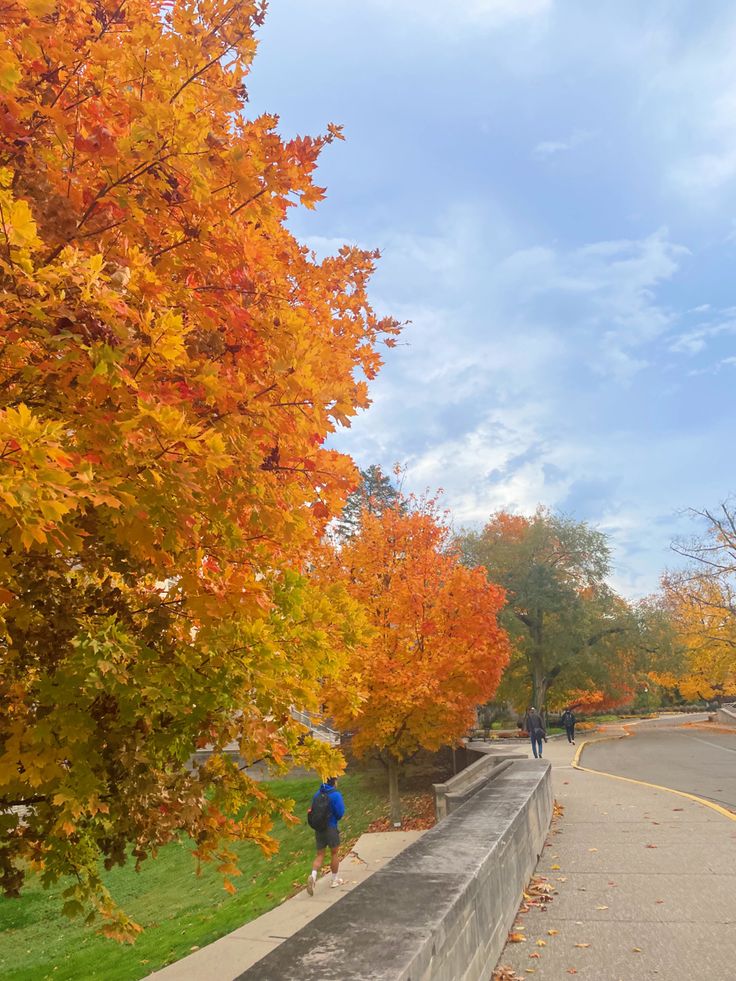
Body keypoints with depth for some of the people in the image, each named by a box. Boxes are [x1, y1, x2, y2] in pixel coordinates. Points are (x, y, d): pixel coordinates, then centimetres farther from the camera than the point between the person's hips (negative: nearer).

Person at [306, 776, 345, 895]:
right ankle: (335, 880, 24)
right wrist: (334, 819, 8)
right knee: (334, 853, 13)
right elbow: (340, 812, -13)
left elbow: (312, 810, 8)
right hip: (331, 828, -4)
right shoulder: (335, 795, -13)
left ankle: (313, 876, -13)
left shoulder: (317, 794, 4)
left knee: (319, 855, 11)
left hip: (318, 829, 4)